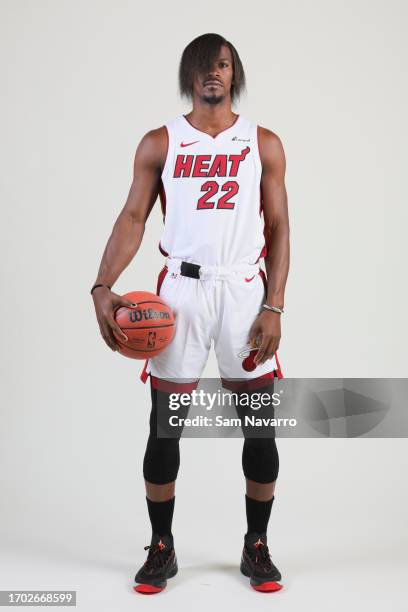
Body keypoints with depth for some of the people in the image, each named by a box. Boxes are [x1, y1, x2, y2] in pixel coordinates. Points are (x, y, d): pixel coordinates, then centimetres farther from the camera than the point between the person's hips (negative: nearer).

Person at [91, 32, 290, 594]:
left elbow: (279, 229, 4)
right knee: (165, 425, 3)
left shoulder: (264, 144, 7)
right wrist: (103, 287, -13)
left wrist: (274, 307, -5)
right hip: (182, 289, 0)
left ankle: (257, 548, 20)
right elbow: (133, 218, 0)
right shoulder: (159, 144, 6)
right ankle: (161, 548, 19)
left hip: (245, 290, 1)